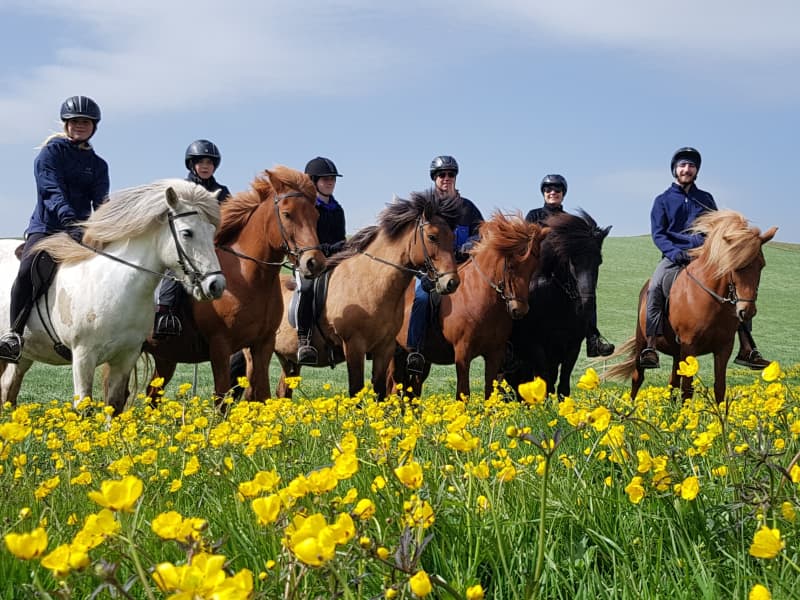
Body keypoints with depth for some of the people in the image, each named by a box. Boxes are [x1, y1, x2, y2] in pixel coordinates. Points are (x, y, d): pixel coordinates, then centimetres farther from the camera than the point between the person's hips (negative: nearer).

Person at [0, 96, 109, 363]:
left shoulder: (98, 164, 17)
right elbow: (52, 192, -12)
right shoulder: (51, 153, 3)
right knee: (28, 270, -29)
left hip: (81, 229, 4)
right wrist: (70, 220, -29)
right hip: (46, 227, -4)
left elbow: (101, 201, 5)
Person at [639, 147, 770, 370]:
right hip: (674, 257, -3)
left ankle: (747, 349, -12)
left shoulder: (706, 199, 17)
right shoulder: (663, 200, 8)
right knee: (655, 287, -33)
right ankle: (649, 349, -37)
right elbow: (658, 234, -1)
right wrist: (675, 252, -20)